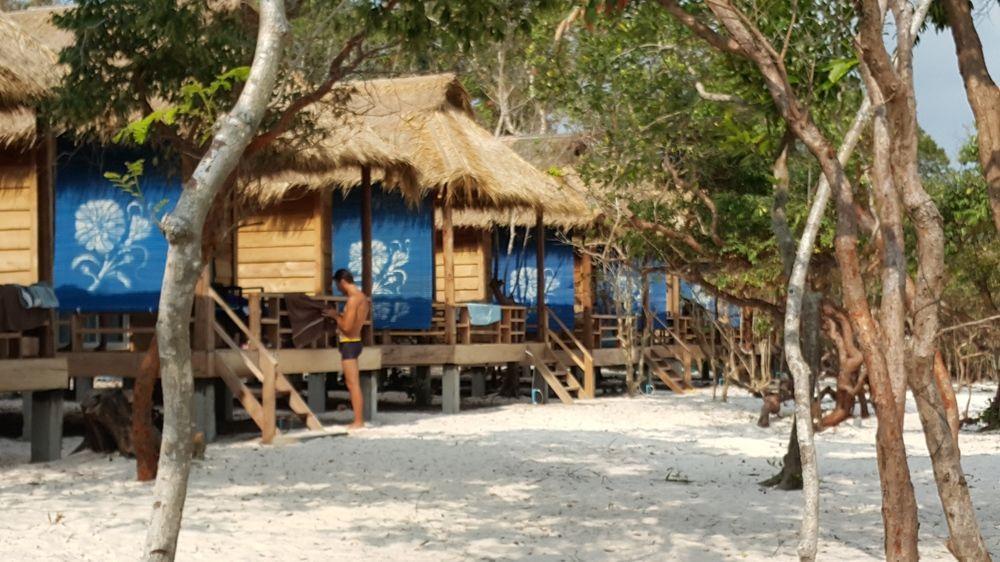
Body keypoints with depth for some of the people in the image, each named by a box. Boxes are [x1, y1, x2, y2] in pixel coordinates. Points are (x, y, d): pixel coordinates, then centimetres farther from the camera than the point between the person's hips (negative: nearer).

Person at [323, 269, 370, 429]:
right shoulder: (362, 297, 12)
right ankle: (359, 420, 18)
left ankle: (358, 422, -5)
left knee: (353, 384, -7)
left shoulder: (353, 299, -18)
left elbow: (347, 327, -22)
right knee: (353, 384, 15)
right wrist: (337, 314, 12)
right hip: (354, 342, 10)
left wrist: (335, 316, -7)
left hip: (349, 343, -10)